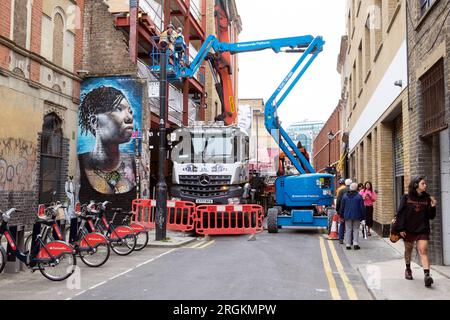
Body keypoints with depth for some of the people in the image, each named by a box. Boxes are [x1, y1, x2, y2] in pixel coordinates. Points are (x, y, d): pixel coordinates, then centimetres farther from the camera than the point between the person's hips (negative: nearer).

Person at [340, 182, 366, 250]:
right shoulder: (359, 196, -7)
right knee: (356, 230, 6)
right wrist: (363, 216, 2)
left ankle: (348, 244, 6)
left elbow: (342, 207, 6)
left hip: (347, 216, 2)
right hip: (356, 216, -2)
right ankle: (355, 244, -2)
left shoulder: (345, 196, 1)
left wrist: (342, 215, 14)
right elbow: (362, 207, -5)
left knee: (348, 230, 7)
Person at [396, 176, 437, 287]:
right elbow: (400, 213, -4)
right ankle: (408, 269, 37)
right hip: (408, 229, 0)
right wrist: (400, 229, -8)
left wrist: (433, 207, -13)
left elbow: (431, 216, 4)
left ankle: (427, 275, -20)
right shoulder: (406, 197, -5)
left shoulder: (427, 198, 1)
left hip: (422, 230, 0)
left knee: (423, 251, -12)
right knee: (408, 250, 15)